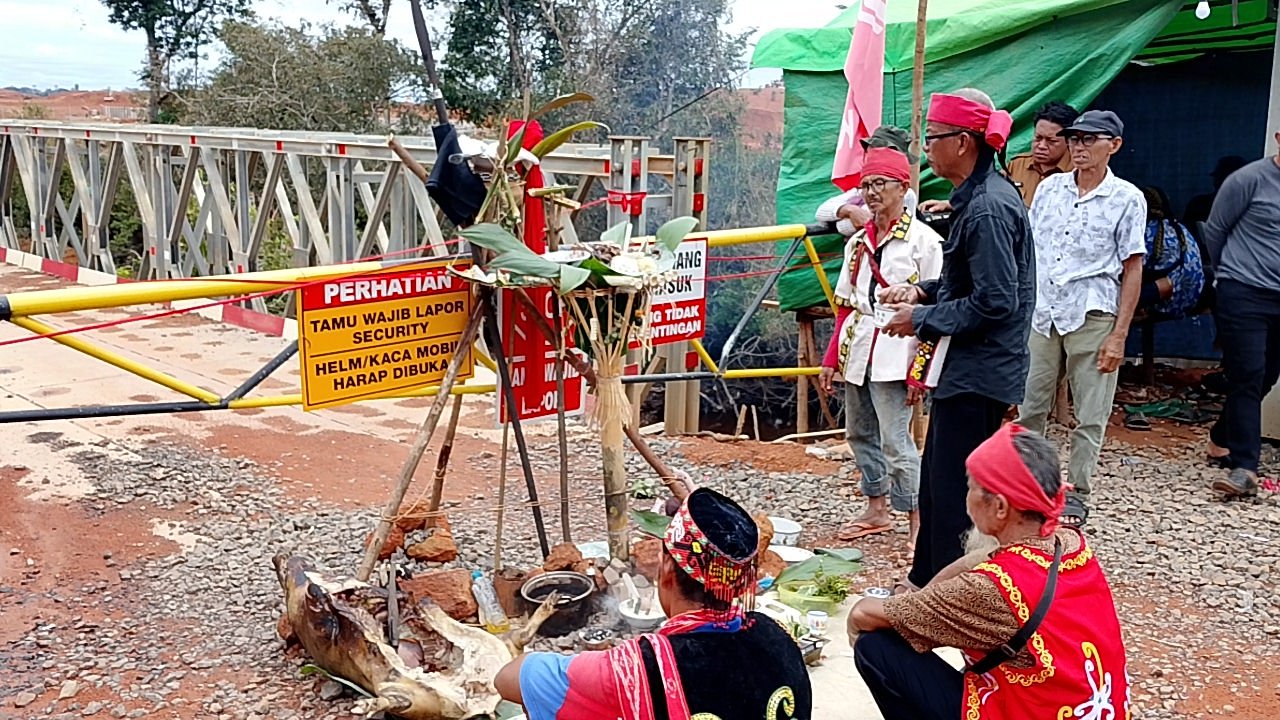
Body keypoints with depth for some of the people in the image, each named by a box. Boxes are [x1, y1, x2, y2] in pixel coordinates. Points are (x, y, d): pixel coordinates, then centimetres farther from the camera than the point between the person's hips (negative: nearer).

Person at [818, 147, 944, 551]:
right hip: (856, 351, 7)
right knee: (860, 433, 14)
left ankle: (918, 524, 1)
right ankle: (877, 510, 28)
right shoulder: (858, 242, 15)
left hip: (894, 354, -7)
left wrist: (920, 371, -14)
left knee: (894, 440, -10)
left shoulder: (923, 241, -5)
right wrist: (832, 359, 12)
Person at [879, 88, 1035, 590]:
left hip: (977, 375, -11)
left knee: (954, 494, -1)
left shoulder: (988, 208, -20)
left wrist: (922, 319, -15)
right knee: (936, 480, 20)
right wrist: (922, 291, 9)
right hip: (966, 369, 11)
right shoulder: (980, 196, 12)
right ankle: (926, 582, 35)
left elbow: (994, 301, -24)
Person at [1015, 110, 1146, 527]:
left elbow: (1133, 270, -3)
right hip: (1041, 313, 4)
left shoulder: (1127, 199, -2)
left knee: (1089, 416, 3)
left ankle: (1076, 495, 15)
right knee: (1031, 408, 9)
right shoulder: (1049, 188, 8)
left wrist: (1119, 335, -8)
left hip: (1092, 317, -3)